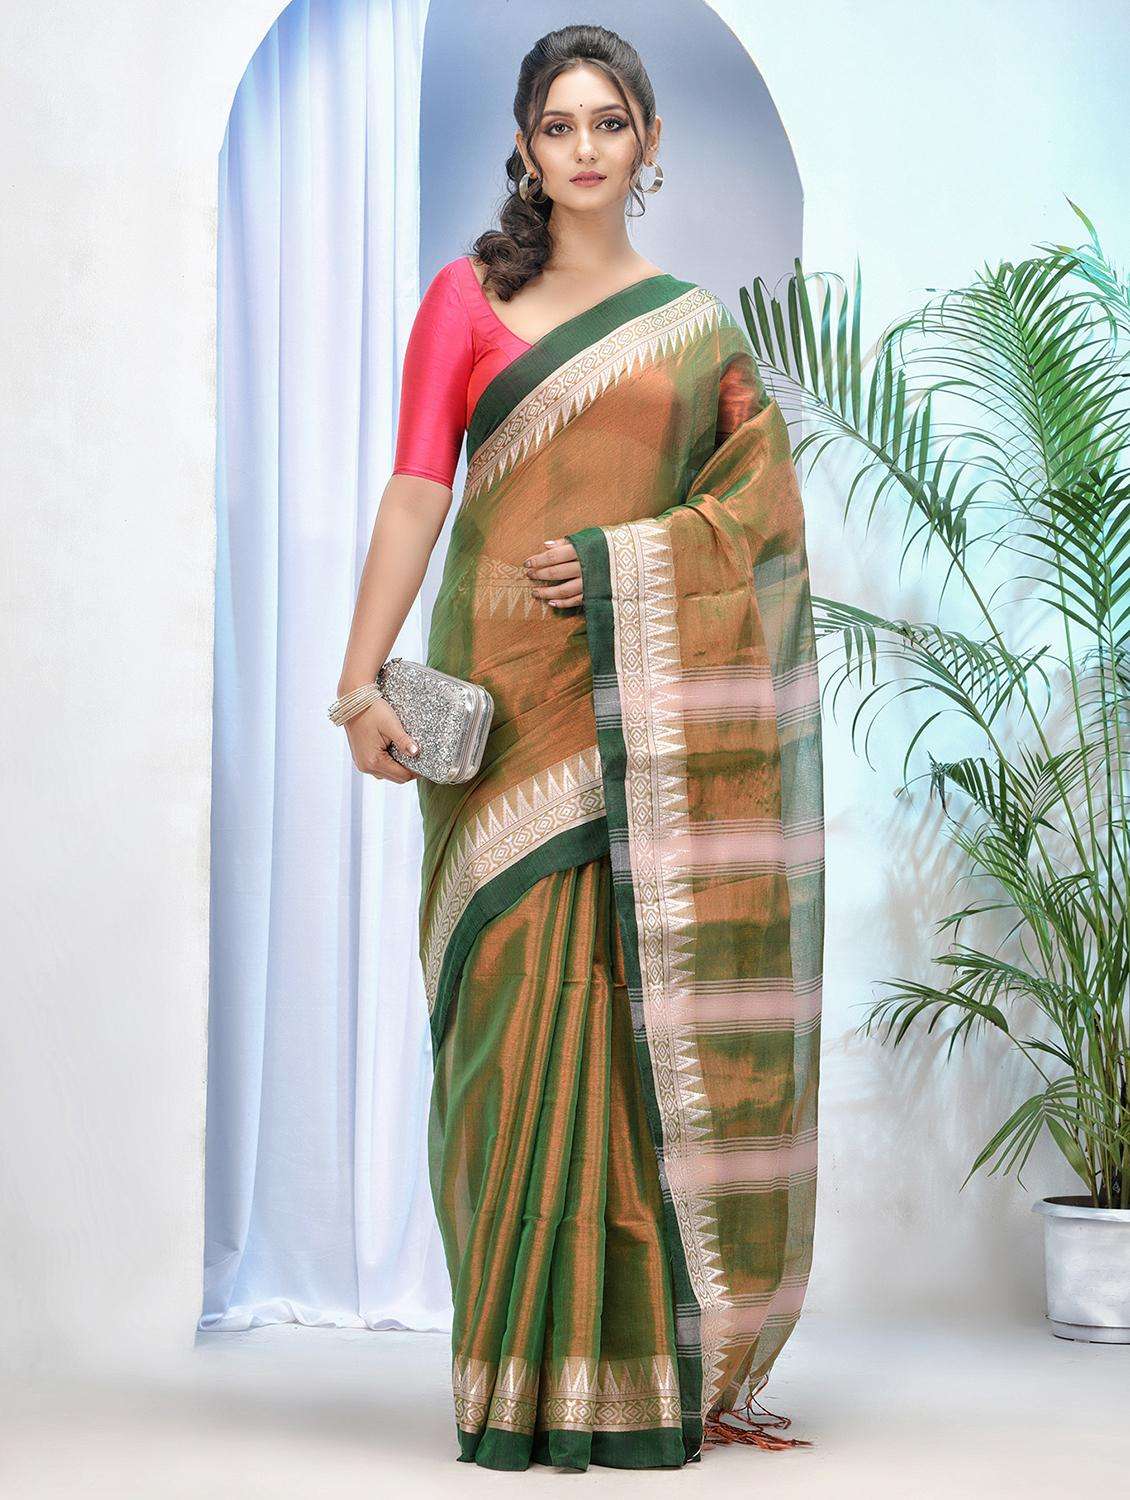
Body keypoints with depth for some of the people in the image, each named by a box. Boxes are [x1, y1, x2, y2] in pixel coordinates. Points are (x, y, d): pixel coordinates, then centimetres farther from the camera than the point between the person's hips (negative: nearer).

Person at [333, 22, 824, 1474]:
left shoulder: (696, 320, 15)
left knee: (658, 1012, -1)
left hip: (655, 700, 2)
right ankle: (528, 1370, 0)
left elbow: (763, 496, 7)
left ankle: (663, 1361, 7)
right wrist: (364, 679, -10)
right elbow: (416, 490, 0)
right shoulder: (468, 294, 9)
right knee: (524, 1000, -6)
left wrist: (619, 555, -9)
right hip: (511, 692, -1)